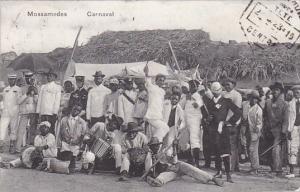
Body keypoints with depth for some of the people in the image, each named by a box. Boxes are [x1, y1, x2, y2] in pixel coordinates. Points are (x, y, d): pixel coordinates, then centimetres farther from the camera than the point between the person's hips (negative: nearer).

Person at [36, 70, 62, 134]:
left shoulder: (57, 87, 7)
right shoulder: (43, 87, 19)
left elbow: (57, 100, -1)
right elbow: (39, 99, 15)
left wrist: (55, 112, -10)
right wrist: (38, 111, 6)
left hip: (51, 113, -3)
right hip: (43, 112, 3)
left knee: (51, 130, -7)